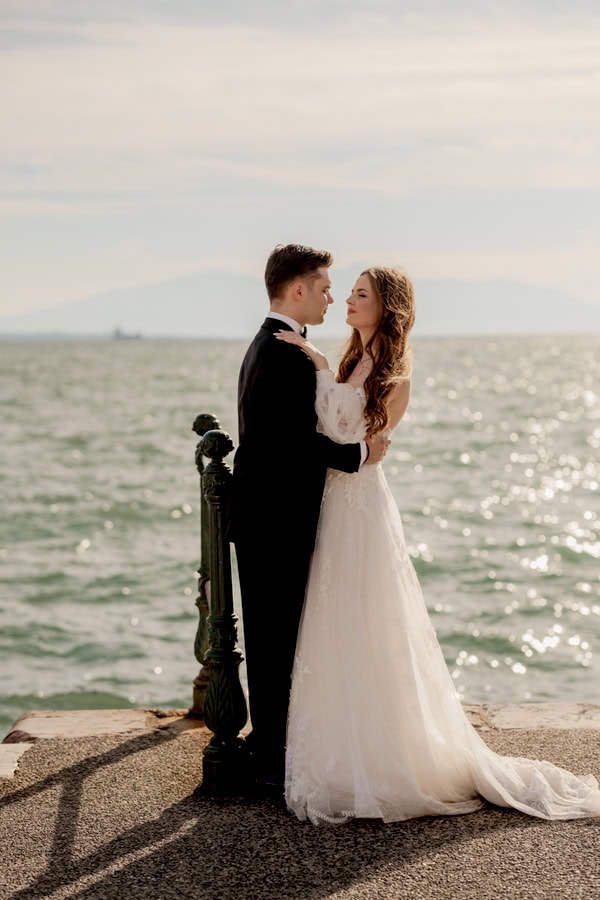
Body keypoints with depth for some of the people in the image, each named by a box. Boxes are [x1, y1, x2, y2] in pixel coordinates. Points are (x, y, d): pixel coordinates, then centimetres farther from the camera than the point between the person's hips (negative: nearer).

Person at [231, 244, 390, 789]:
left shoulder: (265, 346, 15)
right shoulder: (291, 356, -19)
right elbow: (300, 442, -26)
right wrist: (360, 453, -14)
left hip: (261, 519, 10)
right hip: (279, 524, -10)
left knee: (269, 637, 18)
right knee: (278, 641, -1)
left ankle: (267, 742, 29)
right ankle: (274, 761, 7)